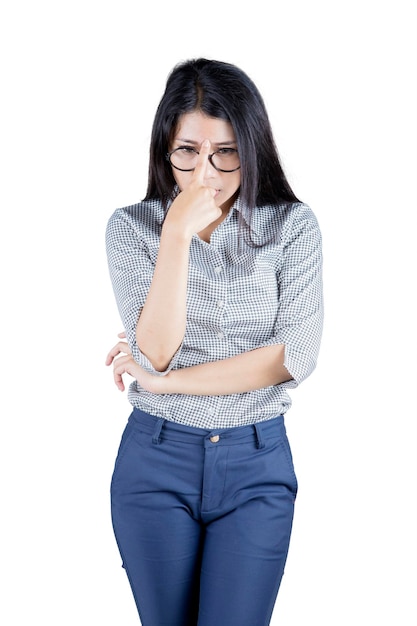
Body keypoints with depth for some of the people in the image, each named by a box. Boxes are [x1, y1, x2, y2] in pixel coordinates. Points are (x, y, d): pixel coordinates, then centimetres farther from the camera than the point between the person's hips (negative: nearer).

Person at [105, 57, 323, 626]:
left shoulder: (292, 226, -4)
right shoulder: (132, 227, -4)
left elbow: (295, 355, -14)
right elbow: (155, 351, -15)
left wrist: (162, 379, -13)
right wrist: (178, 232, -21)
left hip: (258, 466, 0)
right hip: (156, 459, 1)